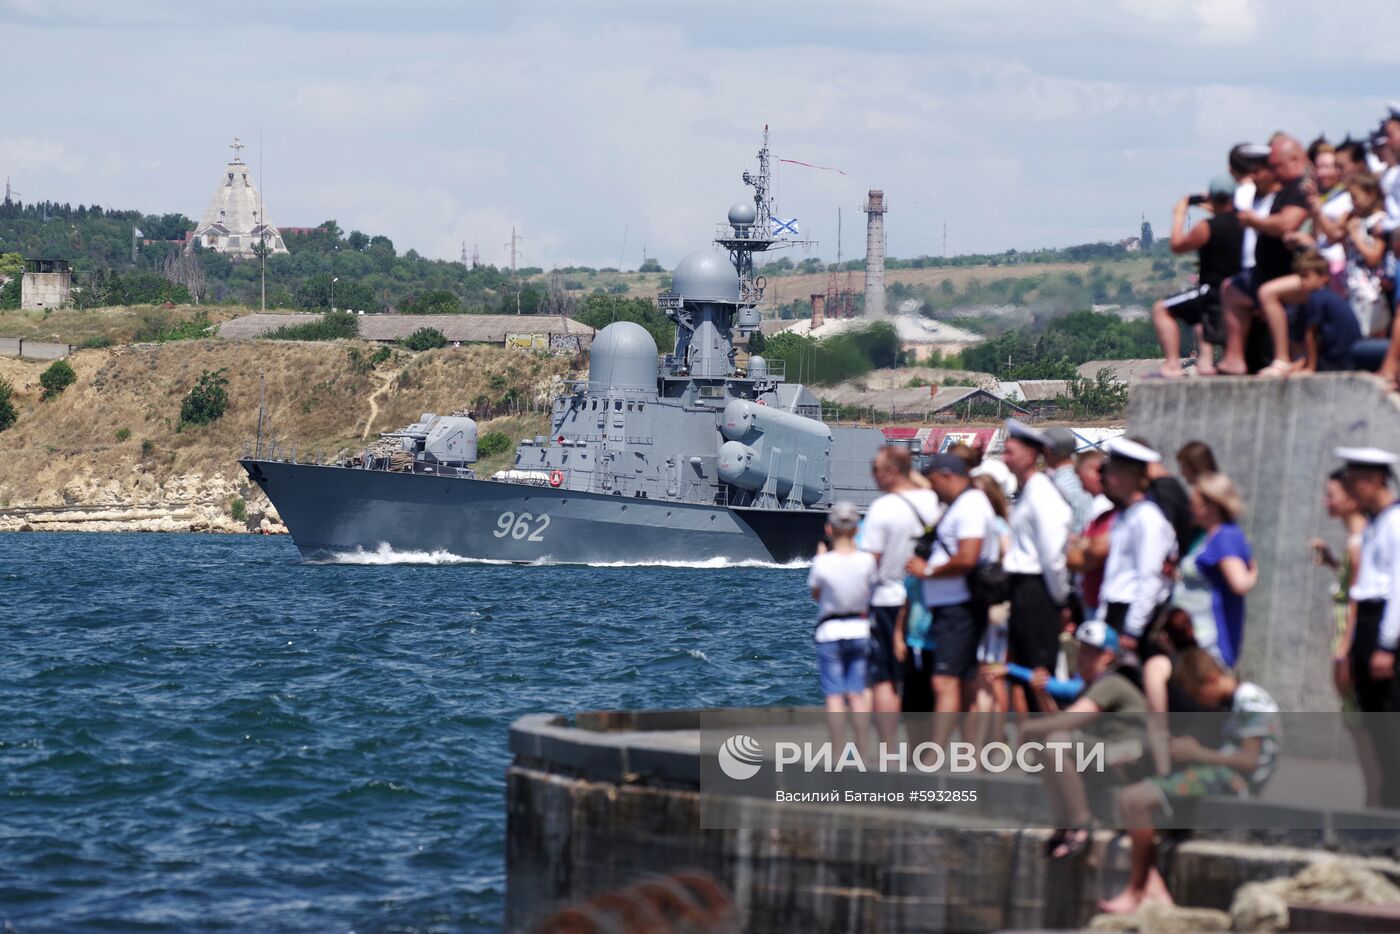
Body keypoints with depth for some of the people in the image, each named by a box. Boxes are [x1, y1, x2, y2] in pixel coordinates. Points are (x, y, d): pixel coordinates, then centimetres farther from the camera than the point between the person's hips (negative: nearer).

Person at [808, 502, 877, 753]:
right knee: (858, 694, 6)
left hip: (830, 631, -2)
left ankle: (838, 752, -3)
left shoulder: (822, 562, -13)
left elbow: (815, 594, 2)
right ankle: (862, 750, 4)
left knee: (834, 696, 0)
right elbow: (872, 587, 5)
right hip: (860, 630, 2)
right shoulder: (866, 560, -9)